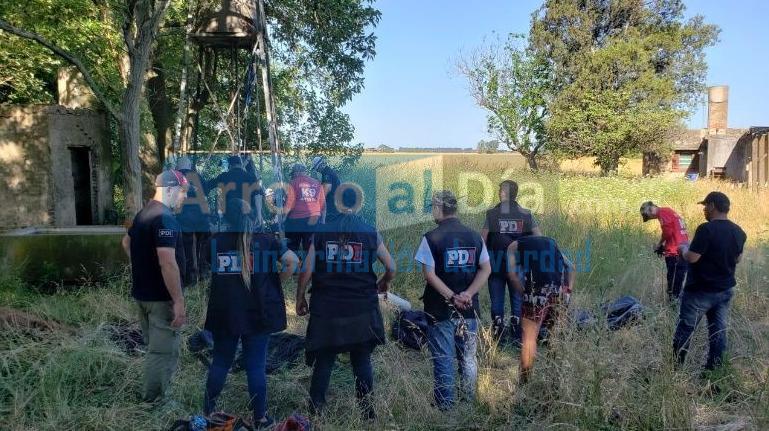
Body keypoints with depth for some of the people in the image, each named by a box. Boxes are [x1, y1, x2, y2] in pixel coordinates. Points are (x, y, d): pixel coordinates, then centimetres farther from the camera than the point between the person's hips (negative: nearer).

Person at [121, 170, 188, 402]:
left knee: (155, 348, 21)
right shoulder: (165, 218, -21)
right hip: (161, 298, -10)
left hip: (142, 293, 10)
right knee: (164, 352, 1)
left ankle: (152, 398, 33)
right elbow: (167, 263, -28)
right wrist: (179, 301, -26)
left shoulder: (143, 213, 10)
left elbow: (126, 242, 27)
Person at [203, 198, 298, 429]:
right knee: (256, 366, 5)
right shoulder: (266, 240, -4)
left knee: (220, 362, 16)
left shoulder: (216, 241, 1)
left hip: (224, 314, 2)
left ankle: (207, 410, 27)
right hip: (258, 314, -2)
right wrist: (277, 282, 1)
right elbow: (292, 261, -12)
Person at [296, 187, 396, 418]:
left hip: (326, 309, 0)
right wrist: (384, 283, 21)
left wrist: (300, 298, 8)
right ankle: (366, 411, 17)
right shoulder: (370, 233, -1)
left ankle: (315, 413, 16)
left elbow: (306, 270, -4)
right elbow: (391, 269, 1)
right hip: (362, 310, 0)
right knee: (362, 360, 12)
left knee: (323, 361, 11)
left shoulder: (321, 231, -2)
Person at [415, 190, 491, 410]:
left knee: (443, 359, 7)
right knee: (468, 357, 17)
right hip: (469, 309, 4)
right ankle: (470, 401, 27)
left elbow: (429, 274, -15)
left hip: (440, 309, -4)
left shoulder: (431, 238, -9)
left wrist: (451, 297, -14)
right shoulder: (474, 236, 3)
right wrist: (468, 294, -9)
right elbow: (486, 269, -1)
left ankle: (445, 404, 15)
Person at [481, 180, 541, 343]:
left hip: (496, 266, -1)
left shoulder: (492, 214, -7)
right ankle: (517, 337, 15)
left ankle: (498, 339, 12)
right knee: (518, 301, 11)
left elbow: (482, 241, -9)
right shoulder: (526, 215, -1)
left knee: (497, 302, 8)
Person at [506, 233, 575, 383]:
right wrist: (568, 290, 16)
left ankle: (525, 380, 9)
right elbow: (571, 268, 22)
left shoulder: (514, 245, 20)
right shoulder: (551, 242, 32)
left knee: (529, 337, 5)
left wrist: (524, 293, 7)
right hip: (560, 290, 5)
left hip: (537, 289, -5)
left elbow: (512, 273, 2)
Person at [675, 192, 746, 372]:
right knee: (718, 331, 12)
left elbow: (692, 258, -22)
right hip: (725, 290, 7)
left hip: (700, 291, -7)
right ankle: (713, 369, 19)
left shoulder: (706, 229, -22)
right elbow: (737, 259, 15)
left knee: (685, 330, 6)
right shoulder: (739, 232, 3)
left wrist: (684, 248, -3)